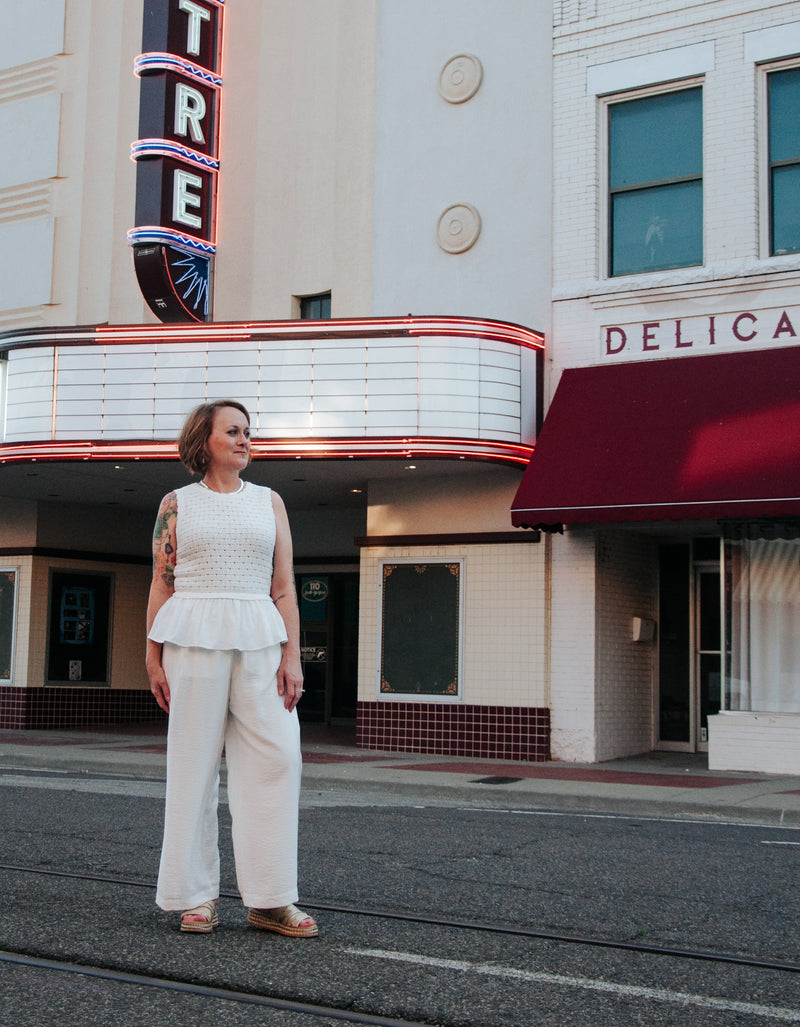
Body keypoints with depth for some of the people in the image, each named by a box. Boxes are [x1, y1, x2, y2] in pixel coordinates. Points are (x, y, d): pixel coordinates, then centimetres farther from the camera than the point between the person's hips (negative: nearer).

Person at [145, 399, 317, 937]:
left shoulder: (269, 502, 13)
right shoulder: (176, 504, 9)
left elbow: (284, 586, 9)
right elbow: (161, 585, 7)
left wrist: (292, 656, 0)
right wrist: (154, 658, -1)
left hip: (258, 639, 2)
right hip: (194, 638, -2)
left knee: (276, 757, -6)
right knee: (195, 761, 1)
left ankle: (271, 899, 2)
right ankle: (197, 896, 10)